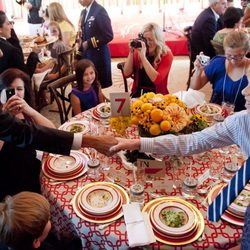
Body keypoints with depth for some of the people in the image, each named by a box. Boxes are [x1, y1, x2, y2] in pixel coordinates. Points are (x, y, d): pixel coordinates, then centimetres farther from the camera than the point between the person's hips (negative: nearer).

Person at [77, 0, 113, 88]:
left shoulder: (100, 10, -10)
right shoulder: (83, 12, 14)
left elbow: (108, 36, -17)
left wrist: (89, 43, -15)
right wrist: (79, 56, 7)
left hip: (98, 56, -7)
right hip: (86, 55, 7)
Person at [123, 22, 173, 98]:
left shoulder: (166, 55, -7)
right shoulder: (138, 51, 2)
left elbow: (157, 79, -20)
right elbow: (127, 74, -2)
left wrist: (143, 56, -23)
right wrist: (131, 53, -12)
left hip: (157, 95, -2)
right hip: (137, 94, 2)